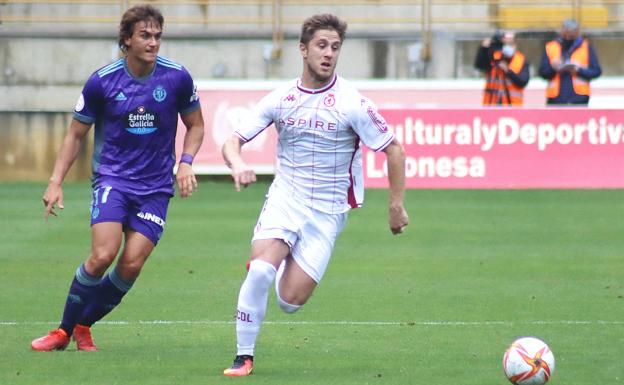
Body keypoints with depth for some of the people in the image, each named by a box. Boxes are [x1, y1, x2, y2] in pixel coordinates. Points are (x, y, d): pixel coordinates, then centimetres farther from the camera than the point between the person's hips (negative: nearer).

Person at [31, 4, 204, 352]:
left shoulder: (177, 78, -2)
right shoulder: (102, 81, -5)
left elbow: (195, 126, 14)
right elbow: (76, 134, 7)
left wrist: (186, 163, -4)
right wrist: (56, 182, -1)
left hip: (155, 187, 2)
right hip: (112, 179, -1)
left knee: (131, 265, -10)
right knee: (103, 256, -20)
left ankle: (83, 326, 12)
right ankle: (64, 330, -1)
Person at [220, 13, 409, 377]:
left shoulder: (352, 104, -11)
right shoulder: (279, 100, -1)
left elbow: (395, 150, -4)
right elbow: (233, 142, 2)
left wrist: (397, 206, -4)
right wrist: (237, 163, -22)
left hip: (327, 212, -1)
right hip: (284, 200, 1)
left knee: (289, 301, -7)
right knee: (261, 271, -25)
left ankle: (276, 266, 30)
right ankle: (244, 357, -9)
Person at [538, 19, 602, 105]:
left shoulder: (586, 47, 5)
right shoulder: (550, 48, 9)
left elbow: (596, 71, 3)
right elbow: (542, 72, 7)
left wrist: (579, 71, -13)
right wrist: (553, 68, -14)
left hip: (579, 98, -2)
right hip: (556, 99, 2)